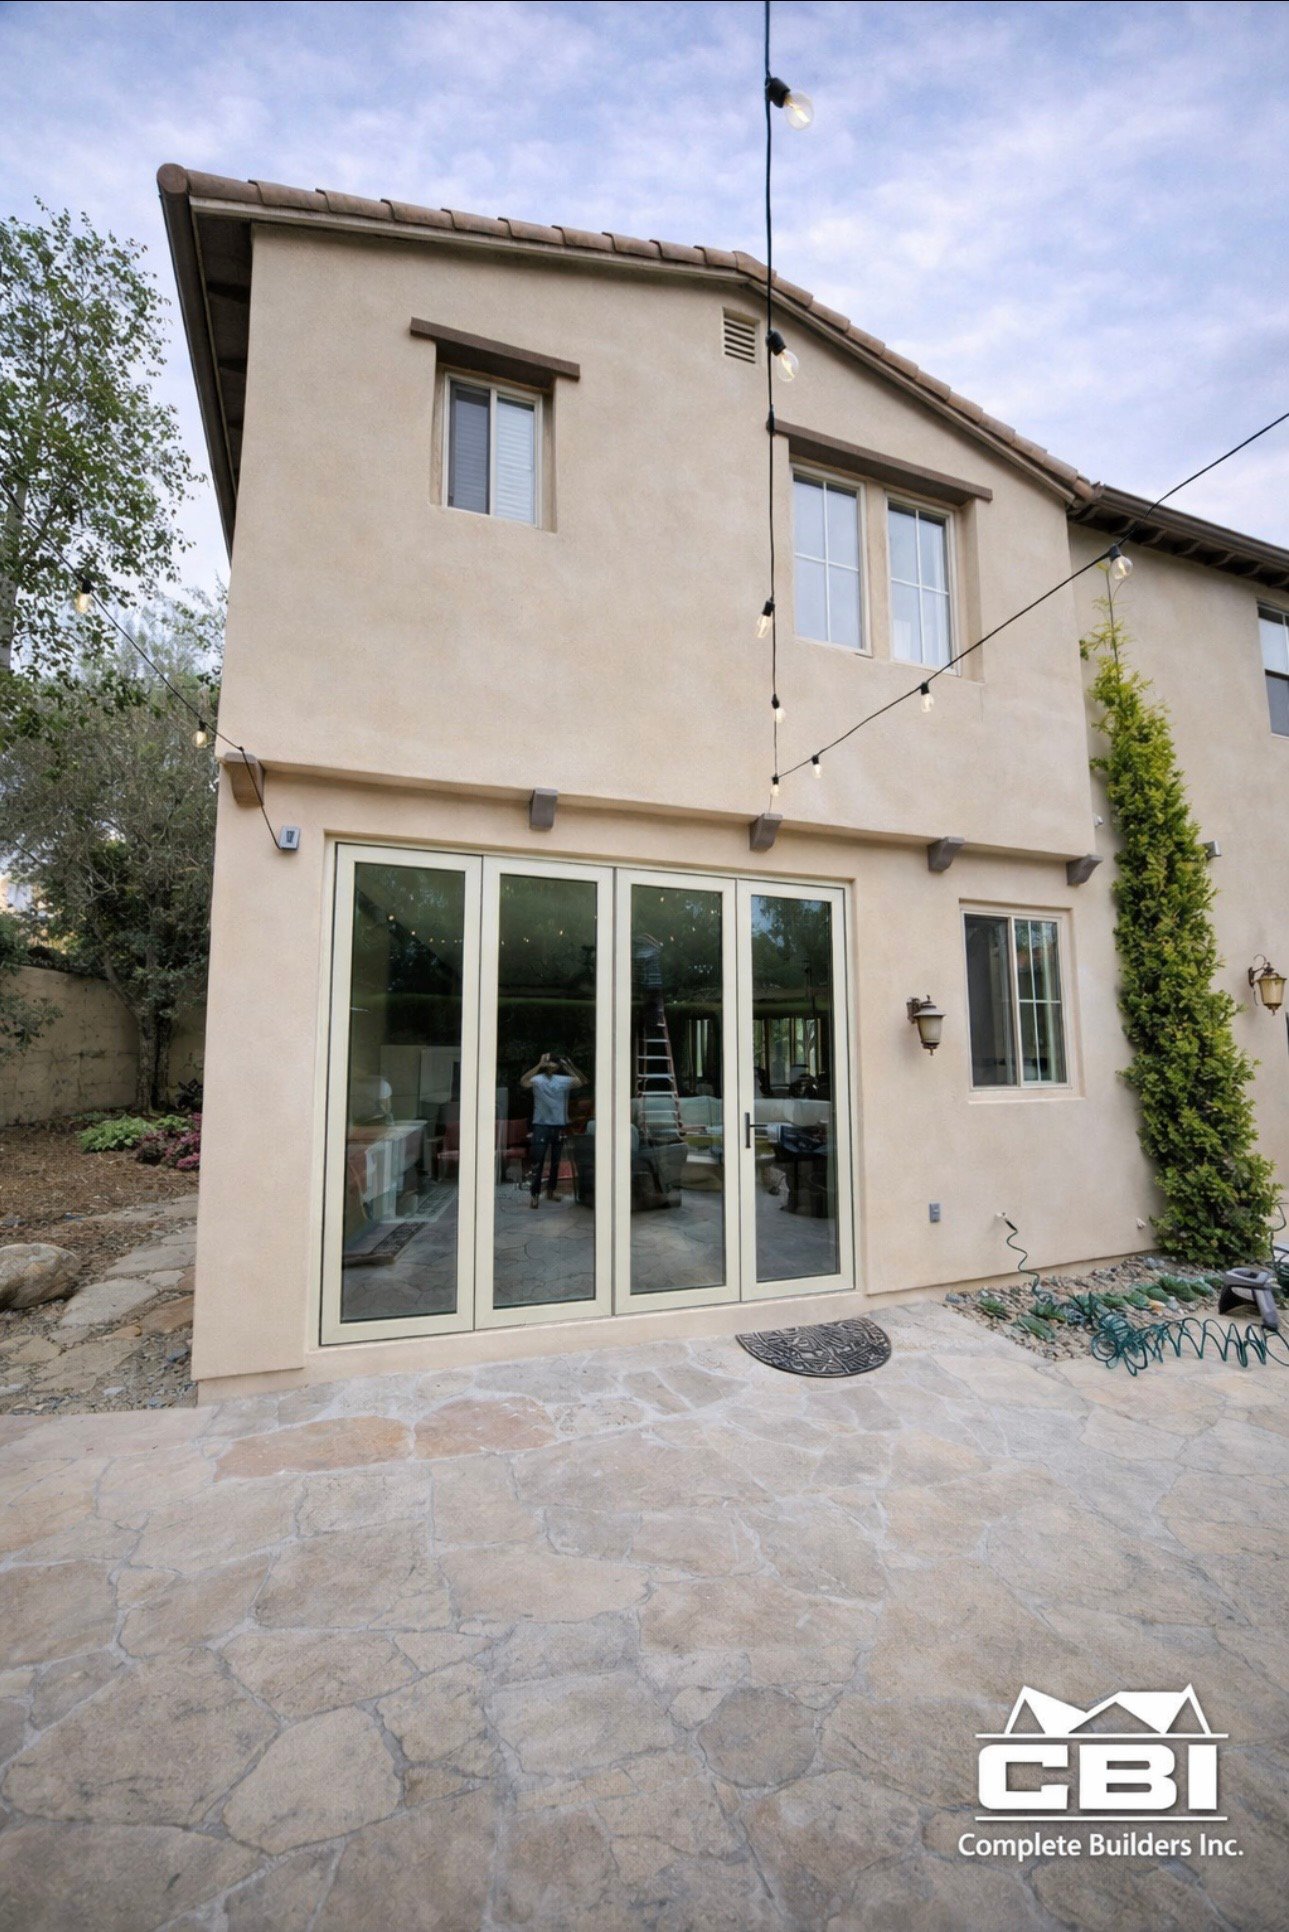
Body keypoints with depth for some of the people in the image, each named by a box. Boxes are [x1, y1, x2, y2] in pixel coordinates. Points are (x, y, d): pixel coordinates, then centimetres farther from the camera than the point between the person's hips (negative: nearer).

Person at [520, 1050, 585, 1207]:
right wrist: (539, 1065, -30)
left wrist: (569, 1067, -21)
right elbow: (523, 1081, -28)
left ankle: (551, 1191, 30)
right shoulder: (537, 1080, -7)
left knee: (556, 1162, 15)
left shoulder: (564, 1080, 3)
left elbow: (582, 1082, -10)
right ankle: (535, 1195, 0)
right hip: (541, 1125, -4)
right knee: (538, 1161, -5)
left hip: (559, 1126, 4)